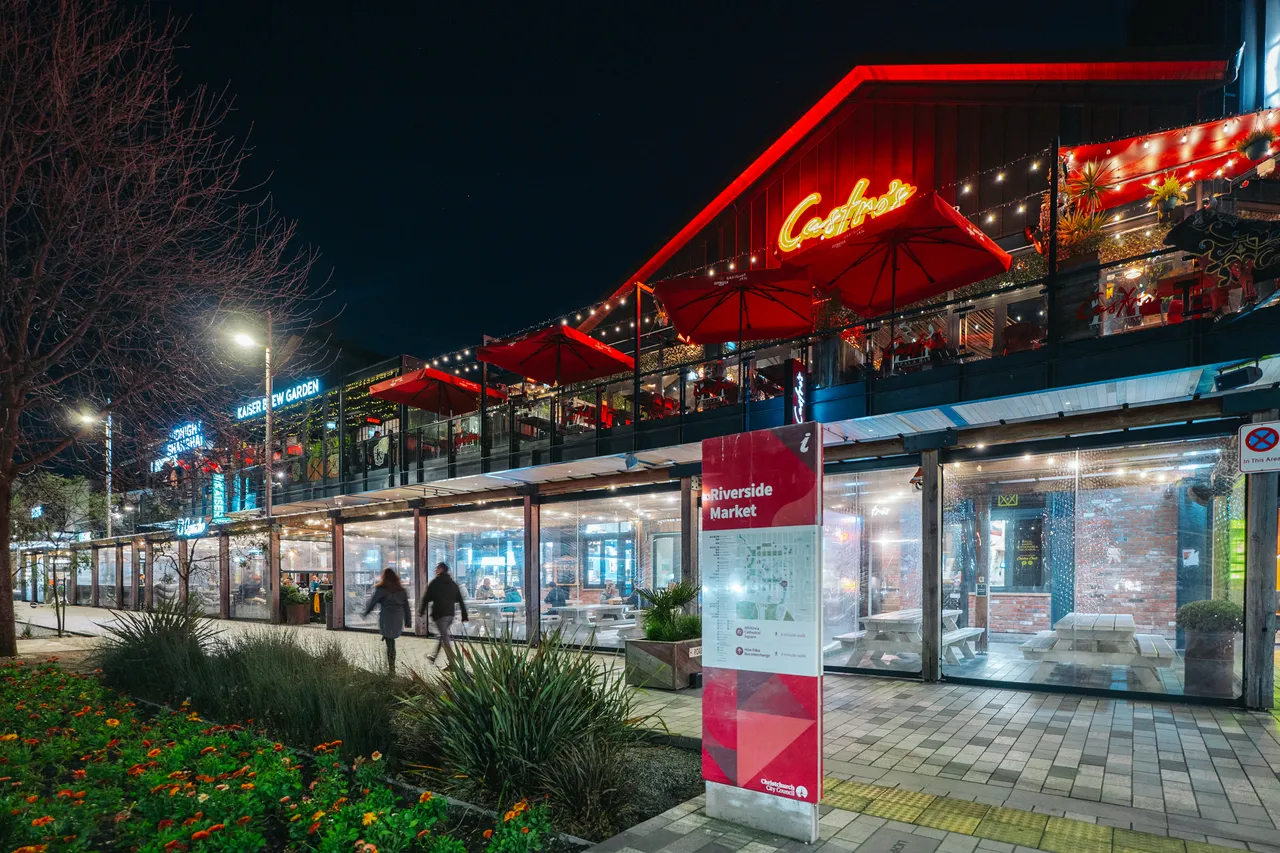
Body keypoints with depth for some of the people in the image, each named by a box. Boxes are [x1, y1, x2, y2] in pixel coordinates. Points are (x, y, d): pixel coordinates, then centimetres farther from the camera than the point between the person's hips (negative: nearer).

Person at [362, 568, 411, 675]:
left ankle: (391, 668, 2)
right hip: (398, 618, 4)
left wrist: (366, 612, 21)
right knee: (391, 641, 17)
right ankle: (391, 666, 14)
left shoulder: (381, 589, -3)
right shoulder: (401, 590, 11)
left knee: (389, 642, 1)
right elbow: (406, 606, 13)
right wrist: (407, 621, 17)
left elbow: (372, 602, 2)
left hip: (386, 618, -4)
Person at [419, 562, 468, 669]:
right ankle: (434, 657, 35)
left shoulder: (435, 582, -5)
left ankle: (451, 663, -11)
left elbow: (426, 598, -6)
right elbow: (461, 601, 11)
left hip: (439, 614, -6)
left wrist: (421, 611, 7)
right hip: (450, 614, 6)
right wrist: (464, 616, 12)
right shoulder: (453, 583, 13)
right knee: (444, 635, 22)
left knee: (445, 638, -6)